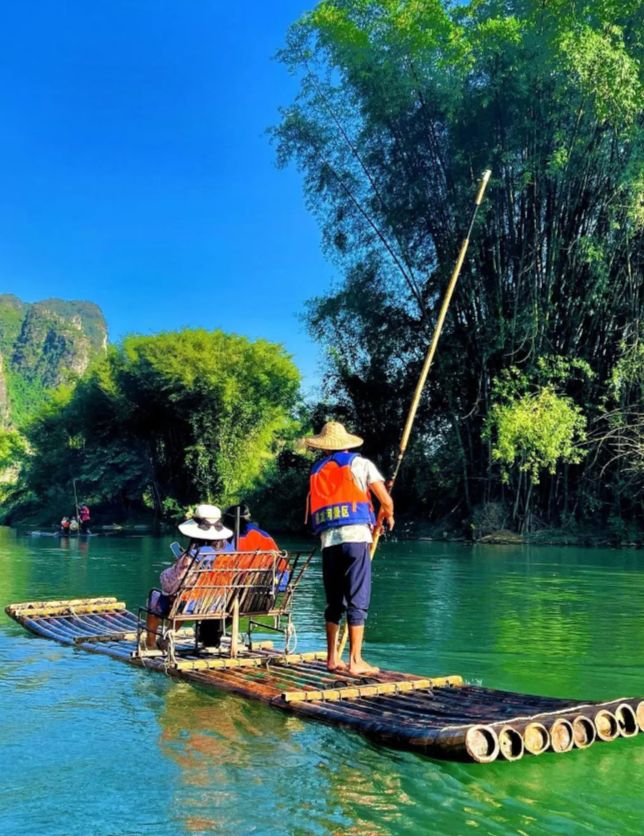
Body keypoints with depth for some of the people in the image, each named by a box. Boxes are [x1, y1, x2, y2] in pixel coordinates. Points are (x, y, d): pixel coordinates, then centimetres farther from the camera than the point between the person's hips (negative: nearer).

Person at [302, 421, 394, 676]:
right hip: (355, 537, -4)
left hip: (328, 541, 4)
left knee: (334, 602, 13)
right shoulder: (360, 463, 7)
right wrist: (389, 516, 27)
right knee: (357, 601, -2)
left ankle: (332, 658, 18)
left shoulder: (317, 471, 19)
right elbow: (386, 501, 3)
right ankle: (355, 661, -3)